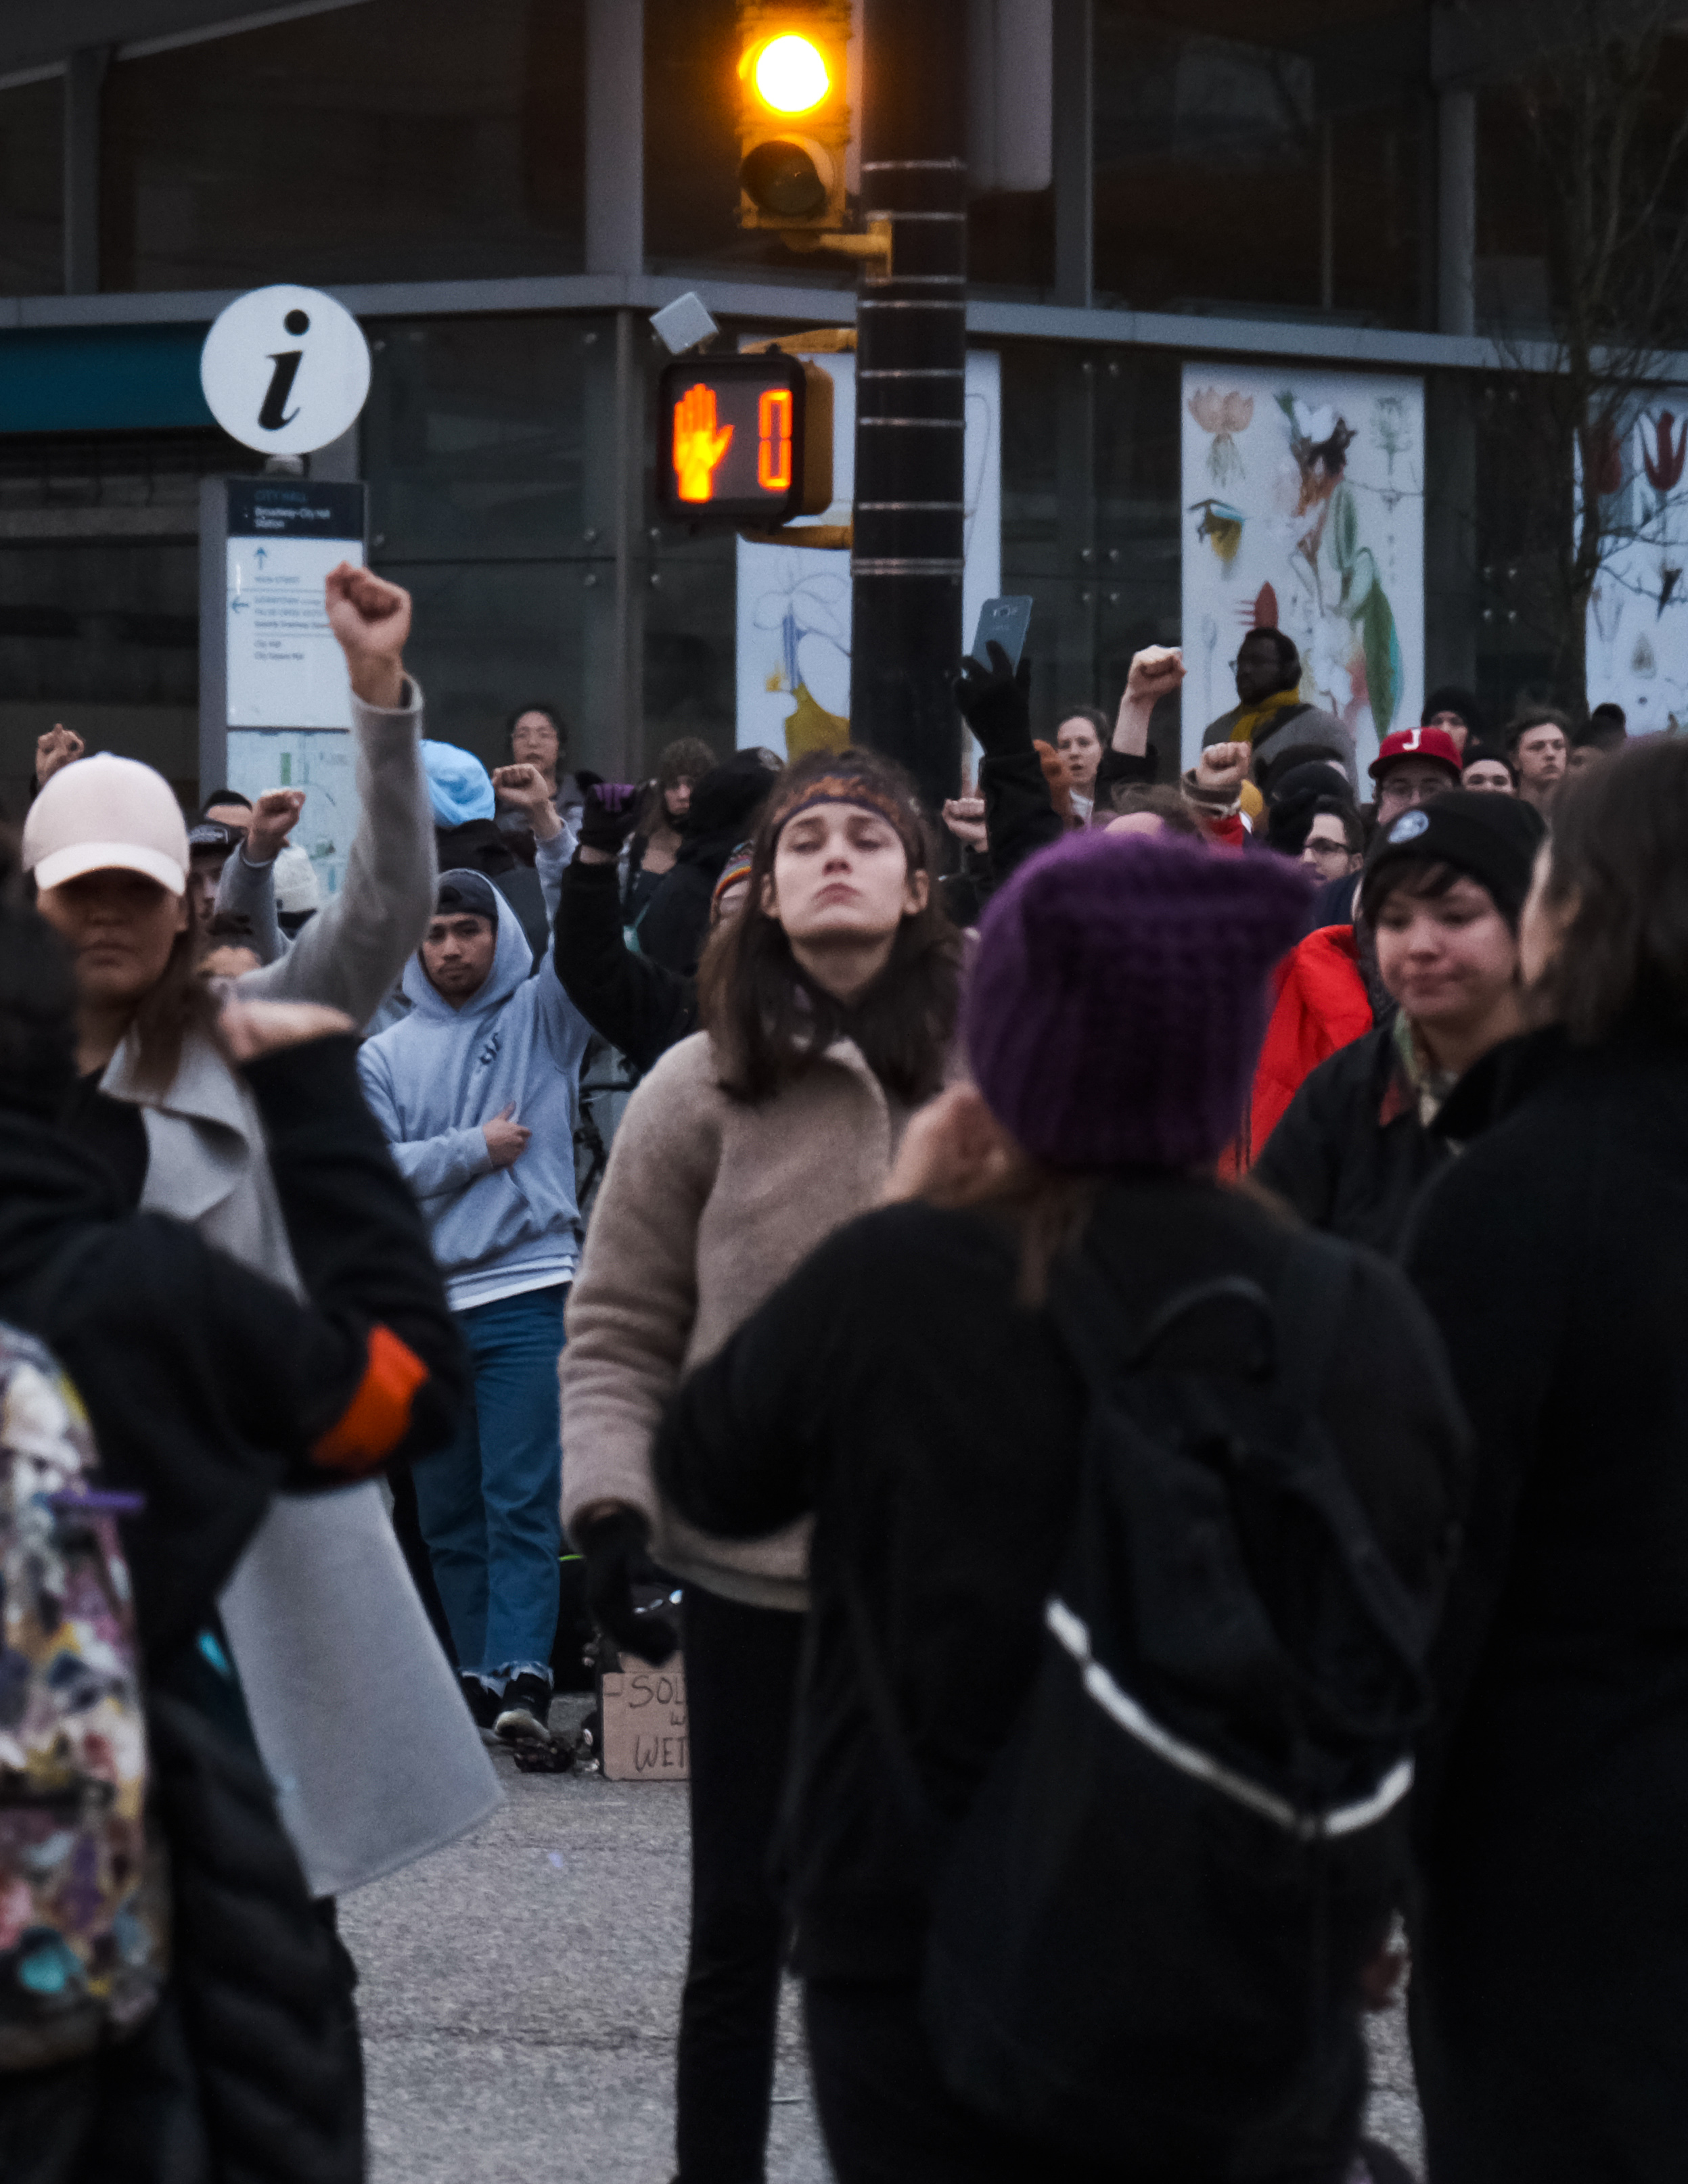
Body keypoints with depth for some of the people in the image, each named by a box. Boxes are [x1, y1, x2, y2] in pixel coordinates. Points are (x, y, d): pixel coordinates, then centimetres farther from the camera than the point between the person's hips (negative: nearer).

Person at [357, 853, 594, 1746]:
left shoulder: (540, 1017, 8)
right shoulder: (386, 1055, 13)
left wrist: (551, 827, -18)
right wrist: (474, 1150, -5)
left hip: (528, 1292, -4)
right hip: (423, 1305, 4)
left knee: (522, 1502, -12)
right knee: (447, 1515, 7)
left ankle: (523, 1676, -20)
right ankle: (476, 1676, 15)